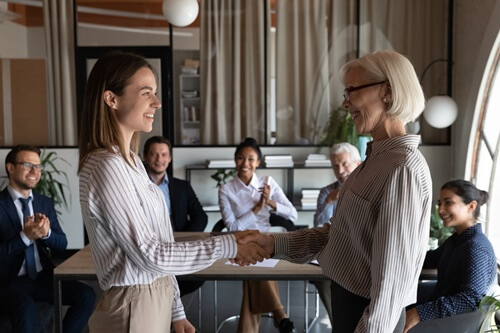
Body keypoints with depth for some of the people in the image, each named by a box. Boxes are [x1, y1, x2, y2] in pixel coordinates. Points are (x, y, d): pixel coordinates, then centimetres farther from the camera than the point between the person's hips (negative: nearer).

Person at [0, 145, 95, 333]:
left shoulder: (46, 203, 9)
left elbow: (62, 244, 6)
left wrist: (46, 233, -15)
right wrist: (25, 236, -26)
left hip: (42, 278, 5)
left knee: (86, 295, -15)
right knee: (26, 307, -35)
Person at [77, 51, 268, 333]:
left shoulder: (129, 160, 7)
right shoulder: (107, 167, -20)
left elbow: (159, 248, 9)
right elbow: (148, 254, -19)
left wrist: (175, 309, 11)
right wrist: (227, 246, -16)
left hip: (155, 299, 8)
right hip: (134, 305, -8)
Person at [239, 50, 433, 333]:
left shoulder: (402, 168, -23)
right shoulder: (378, 158, 6)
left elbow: (391, 277, -24)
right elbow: (338, 232, 7)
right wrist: (274, 243, 0)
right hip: (349, 299, 8)